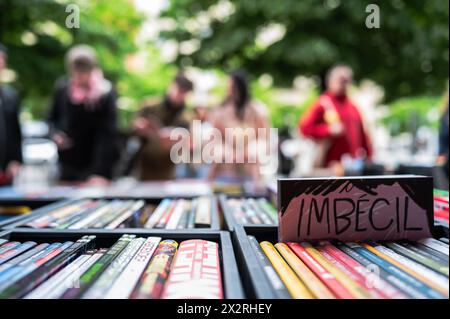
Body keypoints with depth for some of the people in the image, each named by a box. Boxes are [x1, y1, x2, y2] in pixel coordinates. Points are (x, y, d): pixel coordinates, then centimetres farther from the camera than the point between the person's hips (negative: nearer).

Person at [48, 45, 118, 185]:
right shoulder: (62, 88, 1)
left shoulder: (105, 94, -14)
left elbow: (107, 136, -20)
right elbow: (52, 118, 17)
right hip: (66, 166, 4)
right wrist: (55, 134, -6)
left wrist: (101, 172, -30)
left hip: (92, 167, -4)